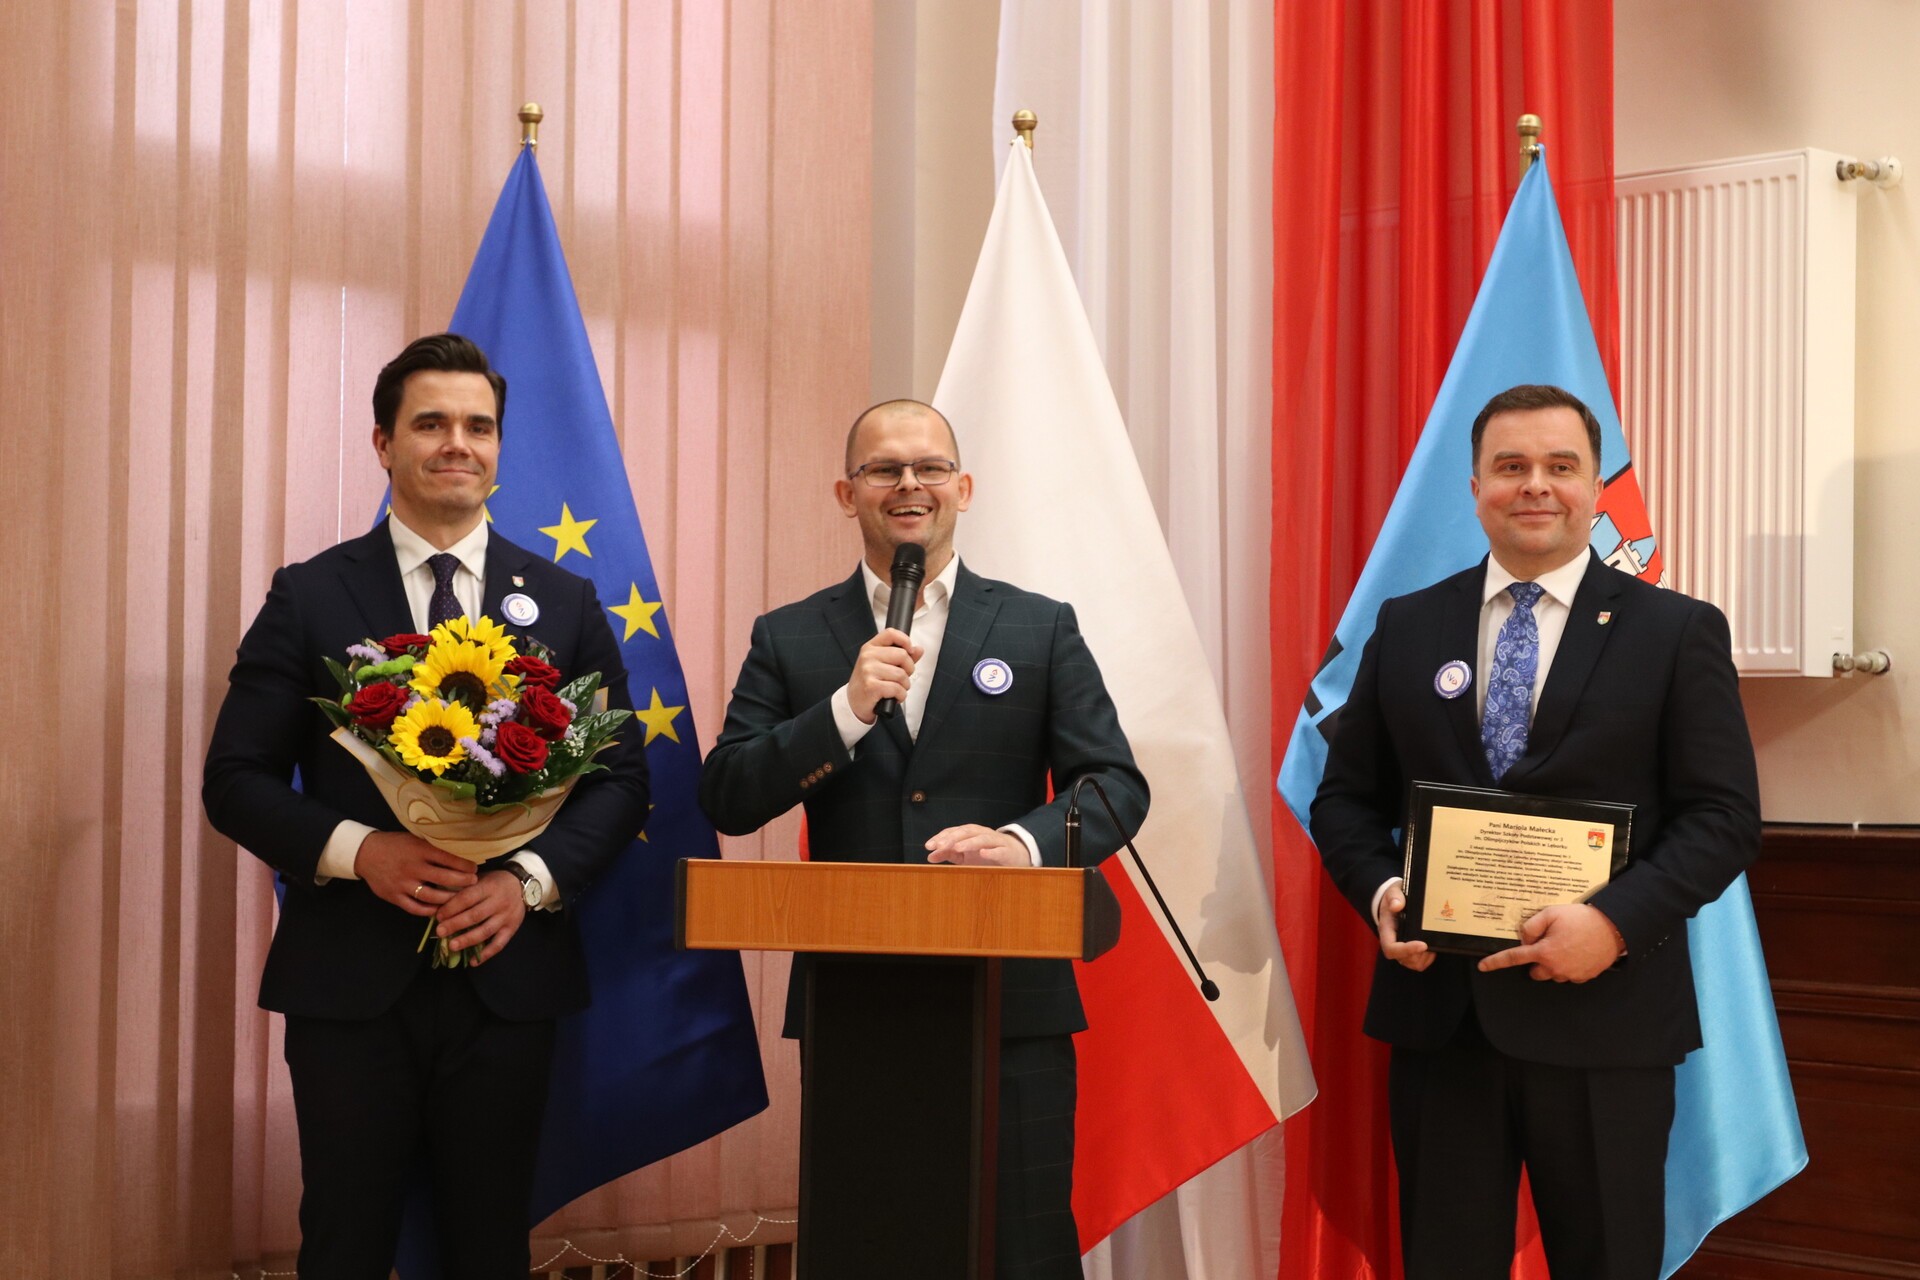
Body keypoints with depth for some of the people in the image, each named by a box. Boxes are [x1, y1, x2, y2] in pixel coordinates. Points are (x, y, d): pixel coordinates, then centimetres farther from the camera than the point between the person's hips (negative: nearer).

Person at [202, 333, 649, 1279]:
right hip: (349, 979, -1)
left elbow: (622, 777, 6)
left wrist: (531, 878, -11)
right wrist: (357, 850, -17)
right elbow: (235, 780, 0)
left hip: (505, 977, 2)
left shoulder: (565, 604, 8)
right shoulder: (310, 598, 2)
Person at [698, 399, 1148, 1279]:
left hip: (1012, 1003, -1)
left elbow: (1115, 783, 2)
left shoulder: (1041, 629, 7)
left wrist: (1026, 842, -19)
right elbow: (727, 802, -1)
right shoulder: (789, 639, 8)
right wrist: (847, 709, -15)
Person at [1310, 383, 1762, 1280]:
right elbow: (1345, 796, 12)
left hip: (1603, 1017, -2)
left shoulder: (1679, 632, 1)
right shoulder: (1405, 627, 9)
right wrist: (1381, 892, -9)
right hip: (1438, 1010, 2)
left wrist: (1617, 921, -18)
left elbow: (1724, 816, -4)